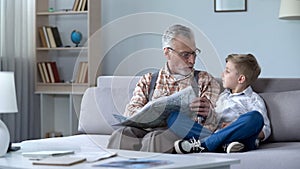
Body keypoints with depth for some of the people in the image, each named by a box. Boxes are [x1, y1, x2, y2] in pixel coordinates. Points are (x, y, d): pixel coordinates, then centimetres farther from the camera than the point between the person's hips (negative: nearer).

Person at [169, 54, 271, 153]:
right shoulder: (222, 96, 32)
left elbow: (265, 132, 3)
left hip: (240, 140, -4)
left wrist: (237, 128, -10)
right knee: (173, 117, -10)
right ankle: (223, 145, -31)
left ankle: (204, 144, -33)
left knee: (255, 117, -35)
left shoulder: (254, 99, 14)